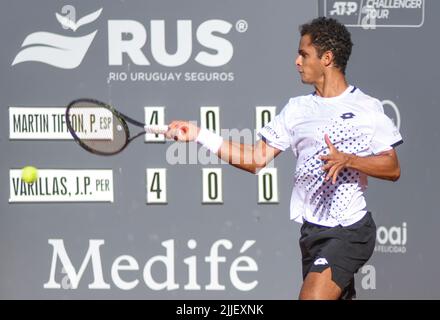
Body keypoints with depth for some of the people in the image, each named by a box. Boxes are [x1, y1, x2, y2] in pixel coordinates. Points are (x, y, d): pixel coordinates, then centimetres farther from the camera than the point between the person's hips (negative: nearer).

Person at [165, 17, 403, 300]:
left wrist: (348, 160, -21)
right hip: (312, 231, 6)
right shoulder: (296, 109, 10)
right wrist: (199, 134, 0)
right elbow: (256, 160, 7)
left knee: (313, 296, -21)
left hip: (349, 231, -6)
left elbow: (392, 168, -6)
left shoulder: (367, 108, -3)